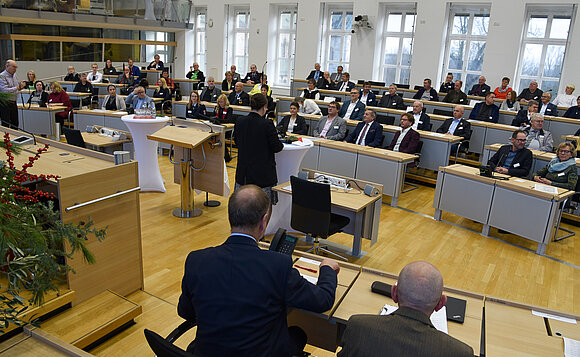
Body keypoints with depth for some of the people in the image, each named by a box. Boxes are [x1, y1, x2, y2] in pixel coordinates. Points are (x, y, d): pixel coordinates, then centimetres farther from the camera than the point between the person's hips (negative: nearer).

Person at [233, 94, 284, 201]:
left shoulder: (239, 121, -1)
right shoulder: (267, 124, -16)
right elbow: (276, 147, -9)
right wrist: (281, 144, 12)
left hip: (243, 171, 5)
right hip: (263, 171, -5)